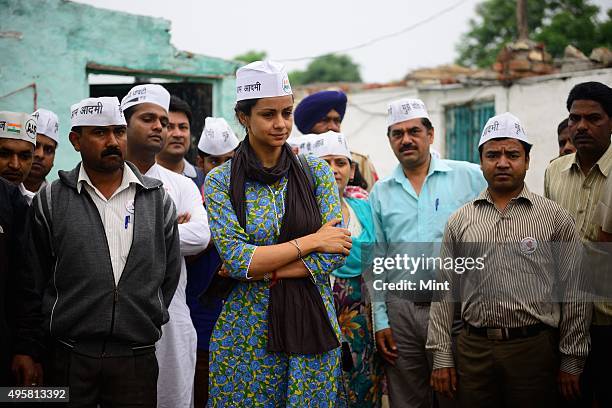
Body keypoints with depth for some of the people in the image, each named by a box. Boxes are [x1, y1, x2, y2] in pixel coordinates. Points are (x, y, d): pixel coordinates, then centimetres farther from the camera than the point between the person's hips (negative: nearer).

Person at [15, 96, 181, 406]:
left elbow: (170, 273, 11)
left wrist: (149, 323, 8)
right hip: (68, 357, -1)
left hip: (137, 358, 1)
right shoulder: (51, 200, 1)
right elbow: (33, 281, 4)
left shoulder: (157, 199, 6)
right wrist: (33, 348, 4)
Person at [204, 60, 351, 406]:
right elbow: (236, 259, -13)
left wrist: (263, 270, -13)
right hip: (248, 331, -1)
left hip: (313, 323, 2)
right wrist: (311, 241, -14)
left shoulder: (316, 171, 2)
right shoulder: (221, 181, -2)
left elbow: (337, 253, -6)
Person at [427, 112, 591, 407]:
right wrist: (441, 357, 3)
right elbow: (444, 292, 8)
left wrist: (572, 361, -2)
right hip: (474, 349, 2)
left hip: (535, 348, -2)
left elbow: (574, 294, 1)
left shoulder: (555, 218, 2)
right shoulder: (460, 221, 8)